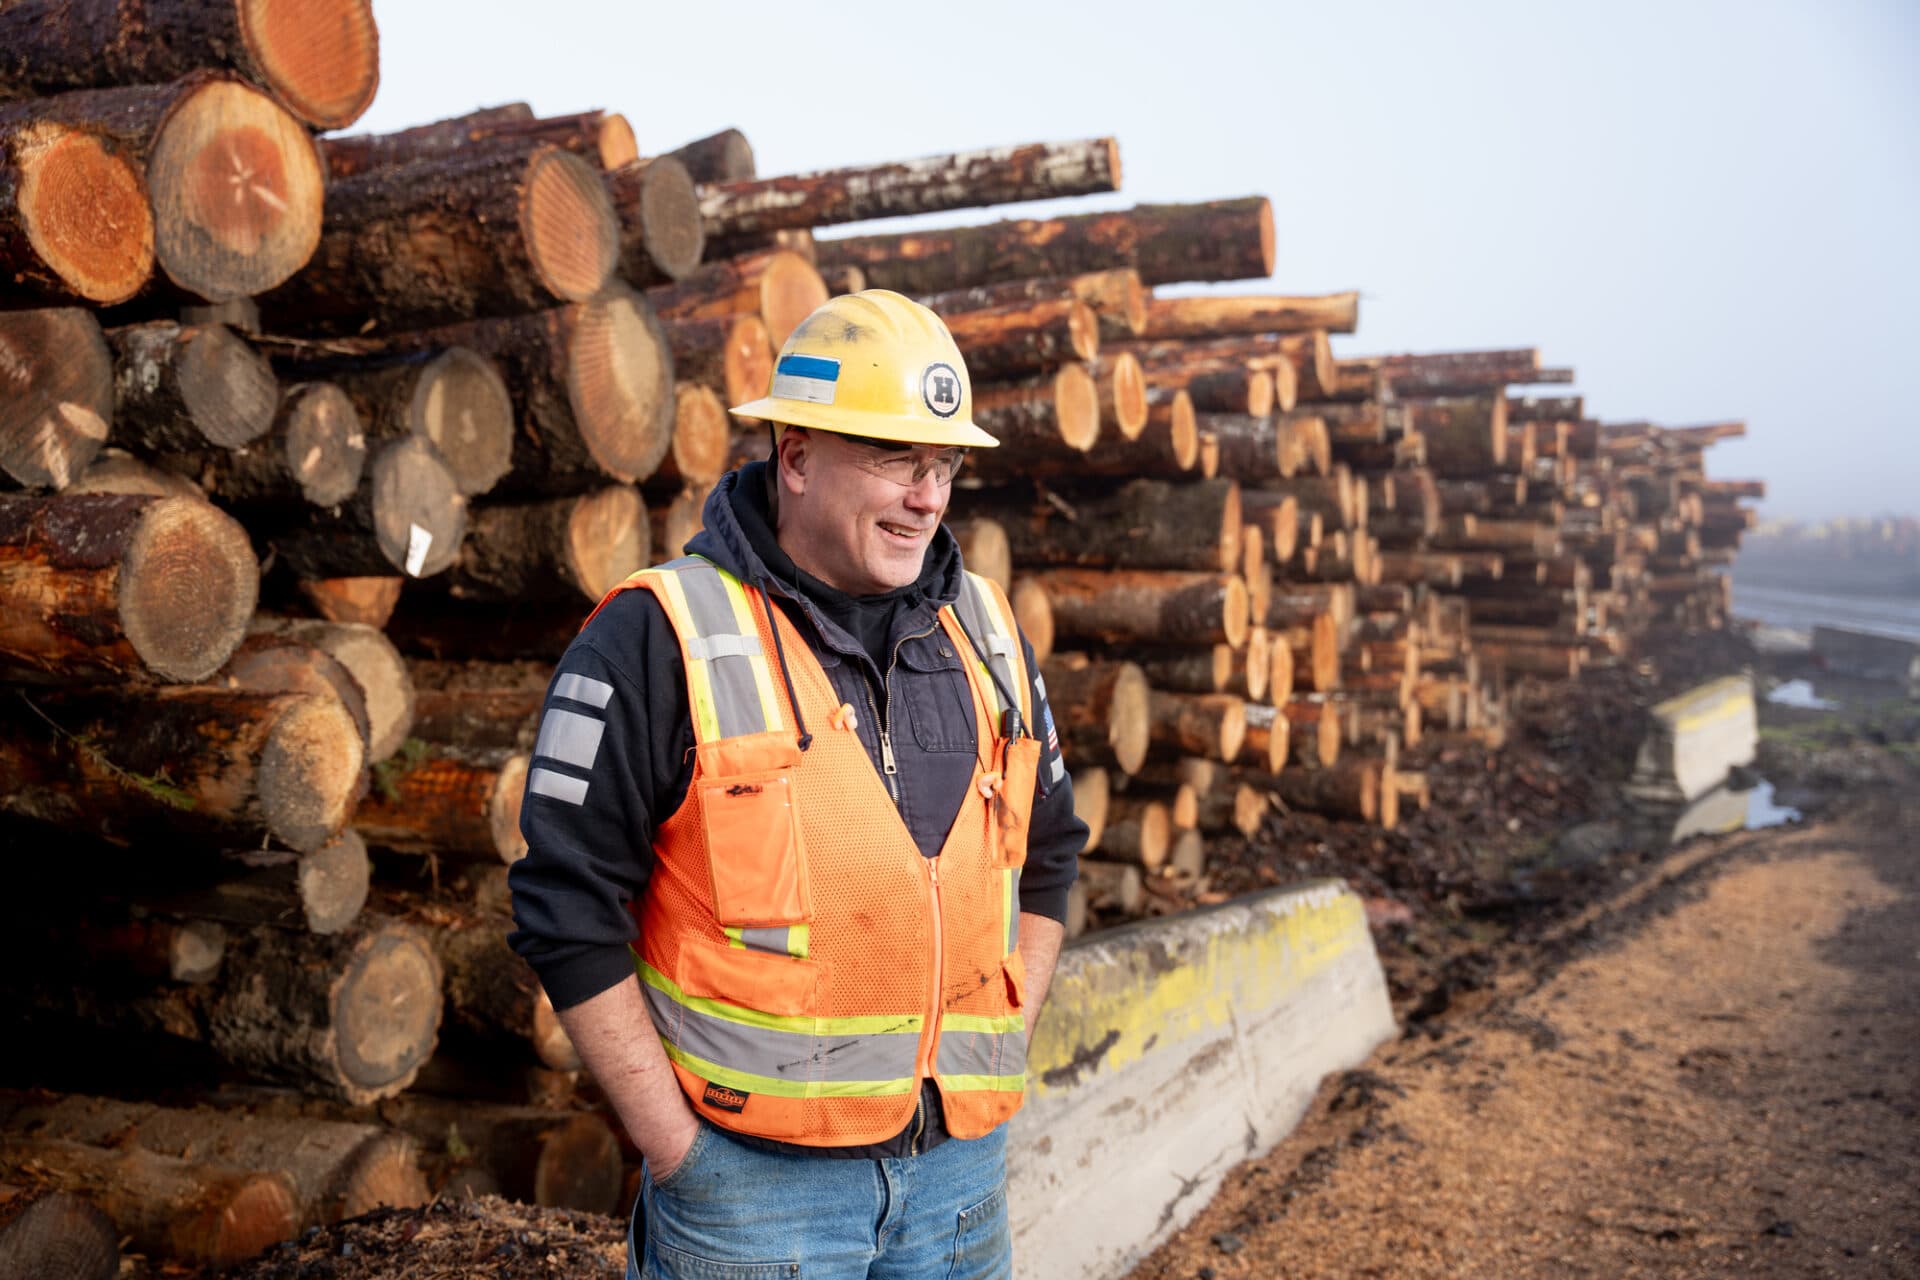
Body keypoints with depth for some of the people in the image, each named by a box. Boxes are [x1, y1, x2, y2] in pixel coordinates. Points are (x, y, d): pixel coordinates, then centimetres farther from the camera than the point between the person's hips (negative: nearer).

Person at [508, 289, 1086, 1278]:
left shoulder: (986, 633, 6)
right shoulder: (661, 641, -11)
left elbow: (1047, 856, 16)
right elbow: (569, 910, -11)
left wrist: (997, 1062, 8)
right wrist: (674, 1148, -11)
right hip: (753, 1176, -5)